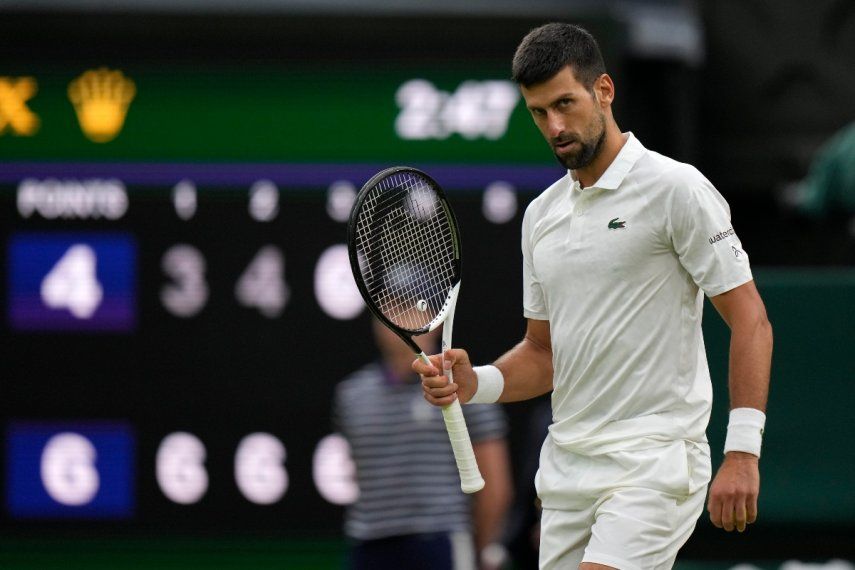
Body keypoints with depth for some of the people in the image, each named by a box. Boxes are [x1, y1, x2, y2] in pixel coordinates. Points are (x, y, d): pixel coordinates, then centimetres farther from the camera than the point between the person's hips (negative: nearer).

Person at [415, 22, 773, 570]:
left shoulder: (676, 188, -6)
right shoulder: (541, 215, 15)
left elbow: (750, 320, -9)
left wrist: (742, 452, -16)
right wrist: (474, 383, 0)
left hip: (654, 462, -7)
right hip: (567, 464, 7)